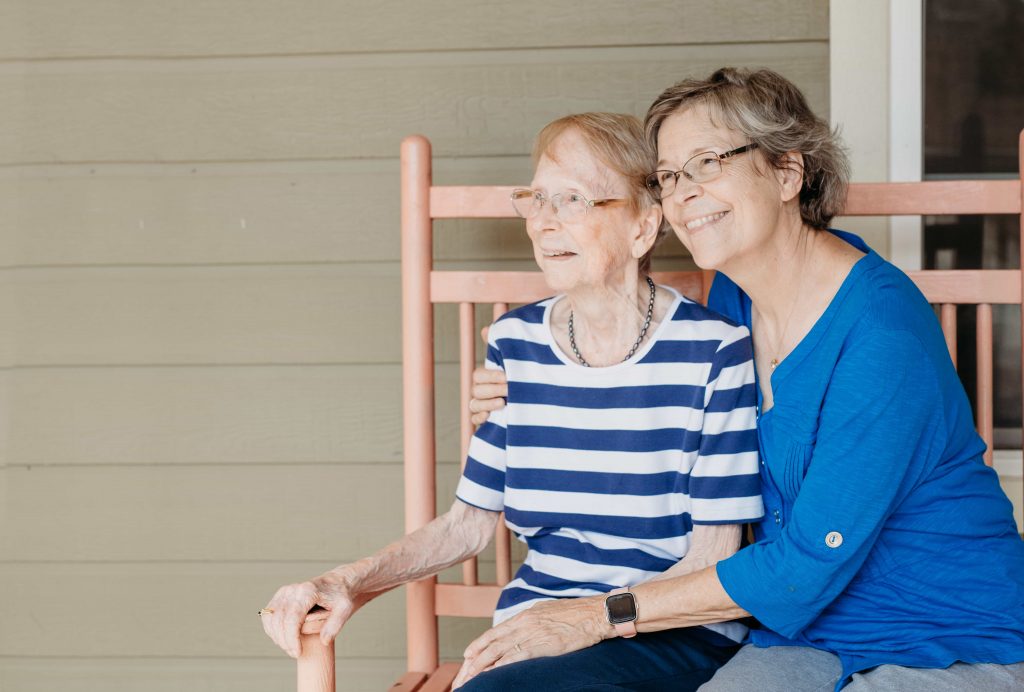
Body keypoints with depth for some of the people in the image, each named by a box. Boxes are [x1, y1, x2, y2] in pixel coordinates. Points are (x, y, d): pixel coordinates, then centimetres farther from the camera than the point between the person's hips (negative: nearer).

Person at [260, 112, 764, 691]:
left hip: (681, 634, -5)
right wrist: (353, 582, -3)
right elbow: (471, 520, 12)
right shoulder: (514, 344, 7)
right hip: (538, 628, 5)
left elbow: (713, 557, -6)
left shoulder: (715, 351, -7)